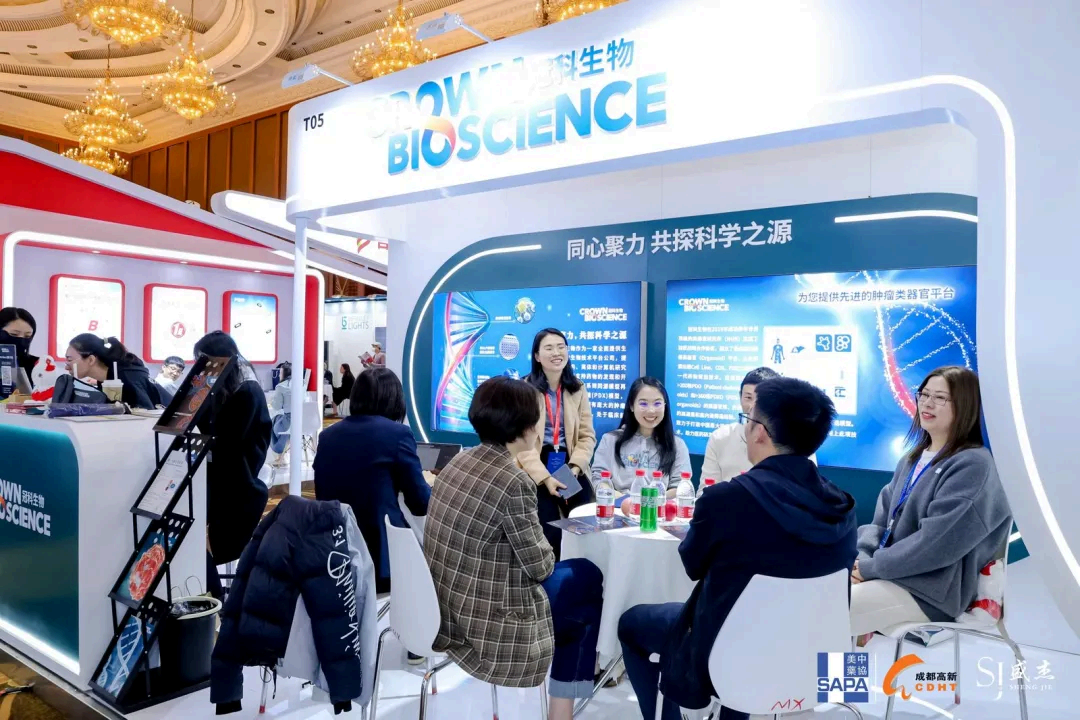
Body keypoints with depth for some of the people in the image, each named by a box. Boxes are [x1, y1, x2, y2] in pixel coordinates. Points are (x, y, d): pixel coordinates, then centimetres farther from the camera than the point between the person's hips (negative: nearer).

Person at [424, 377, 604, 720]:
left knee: (577, 574, 23)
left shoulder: (461, 461, 1)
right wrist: (547, 550, 5)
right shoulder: (513, 481, -24)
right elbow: (540, 566, -15)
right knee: (587, 578, 14)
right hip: (484, 620, -8)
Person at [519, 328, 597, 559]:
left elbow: (587, 435, 6)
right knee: (550, 537, -11)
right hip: (536, 472, -4)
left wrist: (575, 467, -12)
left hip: (571, 469, 4)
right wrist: (544, 477, -21)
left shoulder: (578, 390, 10)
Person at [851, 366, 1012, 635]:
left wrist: (871, 567, -14)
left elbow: (936, 542, -20)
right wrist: (861, 557, -7)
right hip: (890, 573, 8)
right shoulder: (912, 459, 15)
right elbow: (881, 519, 13)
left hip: (929, 591, -8)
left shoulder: (973, 465, -11)